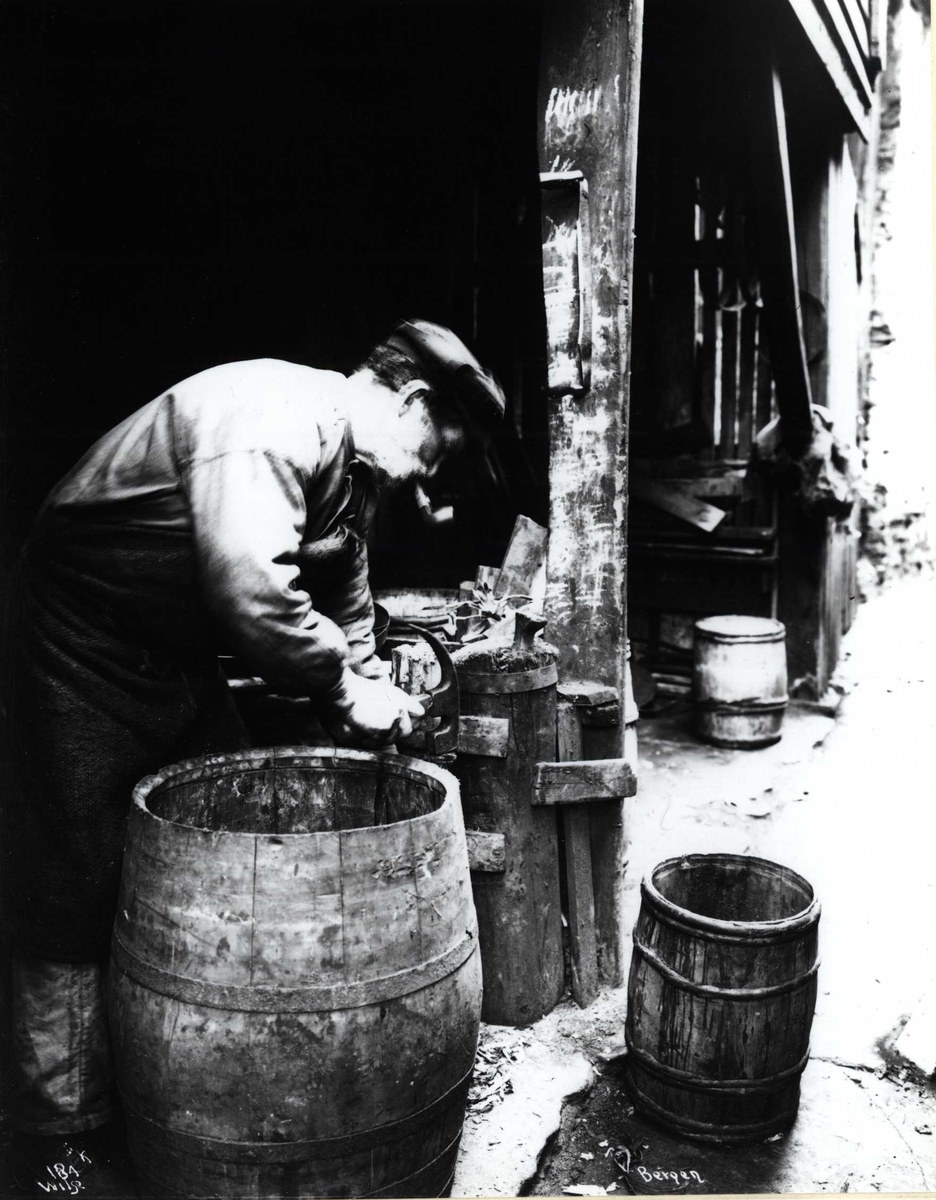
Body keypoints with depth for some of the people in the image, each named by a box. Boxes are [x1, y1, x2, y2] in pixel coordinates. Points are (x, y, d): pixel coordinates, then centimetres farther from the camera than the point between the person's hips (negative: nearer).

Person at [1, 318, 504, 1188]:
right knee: (78, 895, -1)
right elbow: (249, 587, -38)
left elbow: (345, 599, 15)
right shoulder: (274, 417, -27)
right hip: (88, 650, -9)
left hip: (180, 655, 10)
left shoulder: (351, 464, 6)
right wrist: (346, 691, -25)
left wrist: (371, 696, 2)